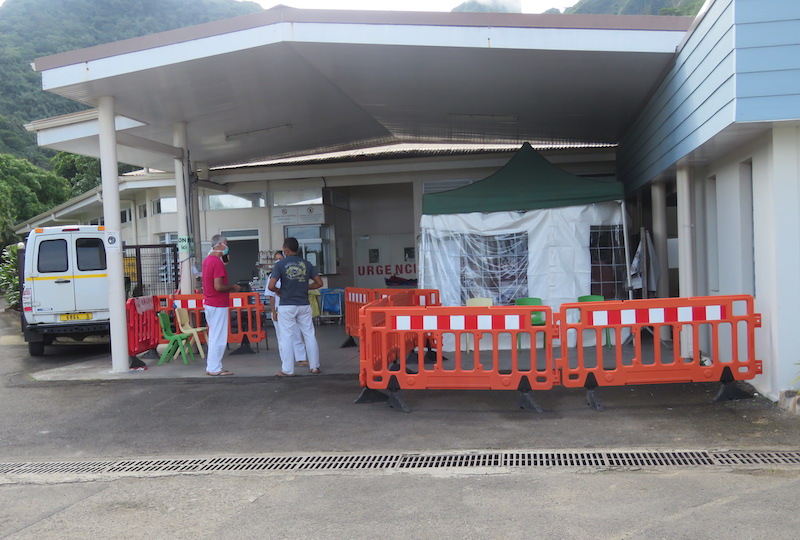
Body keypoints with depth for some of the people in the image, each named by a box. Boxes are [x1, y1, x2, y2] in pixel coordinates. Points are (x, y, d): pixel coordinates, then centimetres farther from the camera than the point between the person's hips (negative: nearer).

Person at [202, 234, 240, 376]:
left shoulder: (207, 260, 12)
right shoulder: (217, 262, -18)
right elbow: (218, 286, -23)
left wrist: (229, 288, 17)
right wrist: (232, 288, -8)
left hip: (209, 304, 10)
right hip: (218, 305, -10)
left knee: (214, 337, 15)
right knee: (219, 338, -3)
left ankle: (212, 366, 20)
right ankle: (214, 368, 2)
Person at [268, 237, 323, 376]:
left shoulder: (280, 264, -6)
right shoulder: (306, 264, 5)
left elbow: (271, 286, -12)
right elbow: (319, 283, 7)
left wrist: (278, 291, 8)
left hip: (287, 306, -3)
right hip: (304, 305, 3)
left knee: (286, 337, 3)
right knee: (309, 335, 11)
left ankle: (287, 370, 4)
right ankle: (314, 366, 16)